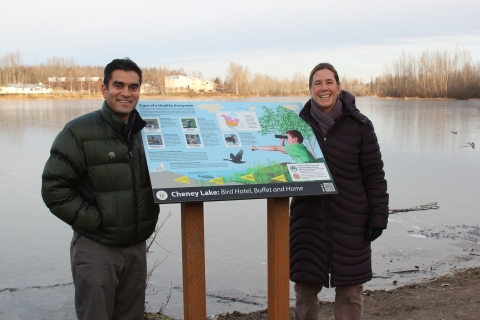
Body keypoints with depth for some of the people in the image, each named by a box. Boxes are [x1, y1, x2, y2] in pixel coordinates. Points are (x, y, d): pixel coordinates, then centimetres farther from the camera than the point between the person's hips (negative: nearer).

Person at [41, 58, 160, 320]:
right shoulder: (79, 131, -11)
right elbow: (54, 187, -14)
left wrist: (151, 214, 4)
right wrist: (94, 221, -16)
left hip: (137, 246, 5)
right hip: (96, 248, -5)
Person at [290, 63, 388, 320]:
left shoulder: (359, 126, -5)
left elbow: (374, 175, -4)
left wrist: (378, 217, -6)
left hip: (349, 219, -2)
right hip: (308, 217, 2)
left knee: (350, 287, 8)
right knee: (305, 284, 8)